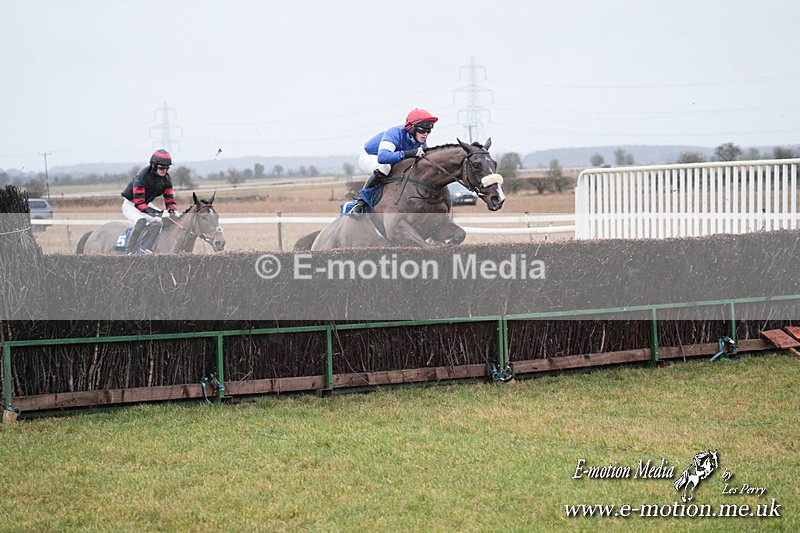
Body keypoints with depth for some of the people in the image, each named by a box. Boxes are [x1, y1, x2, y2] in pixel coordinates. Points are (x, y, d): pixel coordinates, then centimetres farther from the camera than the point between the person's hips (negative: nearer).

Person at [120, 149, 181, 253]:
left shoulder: (166, 178, -9)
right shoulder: (142, 176, -30)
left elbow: (169, 198, -5)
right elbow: (138, 202, -32)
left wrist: (173, 210, -27)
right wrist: (150, 211, -46)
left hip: (146, 204, 8)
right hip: (130, 203, -8)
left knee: (157, 222, -15)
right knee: (141, 220, -34)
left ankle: (143, 251, -10)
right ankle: (130, 252, -23)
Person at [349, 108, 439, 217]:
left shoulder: (421, 142, -14)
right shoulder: (395, 134, -38)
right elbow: (382, 157, -54)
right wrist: (409, 153, -59)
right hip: (369, 157, -8)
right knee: (383, 168, -40)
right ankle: (361, 202, -28)